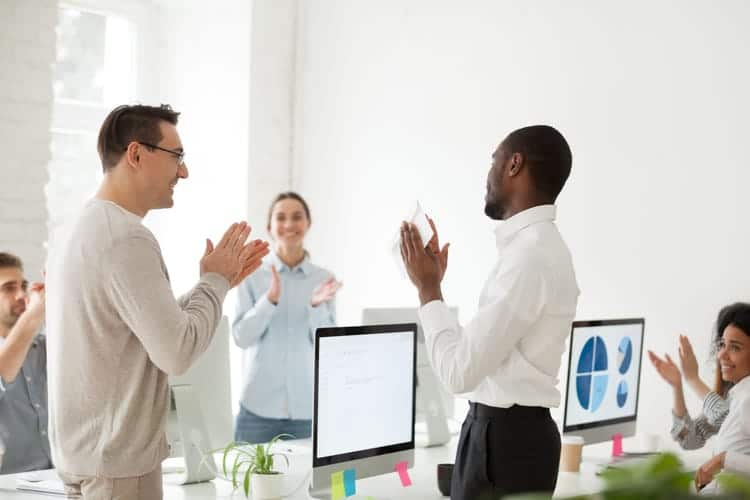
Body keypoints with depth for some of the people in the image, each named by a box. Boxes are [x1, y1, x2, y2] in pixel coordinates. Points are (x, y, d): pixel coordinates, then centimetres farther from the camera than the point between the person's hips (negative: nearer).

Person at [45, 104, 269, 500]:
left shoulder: (78, 232, 11)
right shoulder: (126, 238, -21)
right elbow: (177, 352, -23)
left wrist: (217, 283, 12)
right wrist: (215, 281, -9)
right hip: (118, 462, -10)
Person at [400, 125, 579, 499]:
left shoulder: (530, 255, -22)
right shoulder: (536, 246, 9)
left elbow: (459, 371, -22)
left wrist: (428, 287, -11)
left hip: (505, 440, -9)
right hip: (511, 432, 9)